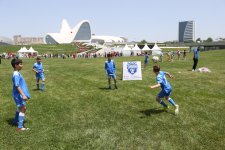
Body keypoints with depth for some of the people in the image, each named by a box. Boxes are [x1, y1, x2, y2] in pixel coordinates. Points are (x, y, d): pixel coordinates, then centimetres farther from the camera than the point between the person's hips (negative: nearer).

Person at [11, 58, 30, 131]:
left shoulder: (17, 73, 10)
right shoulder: (16, 75, -21)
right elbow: (17, 86, -26)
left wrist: (23, 94, 25)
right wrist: (23, 95, -30)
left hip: (19, 95, 10)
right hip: (19, 95, -10)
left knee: (20, 108, 23)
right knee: (23, 109, -7)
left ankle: (15, 121, 40)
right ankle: (20, 127, -3)